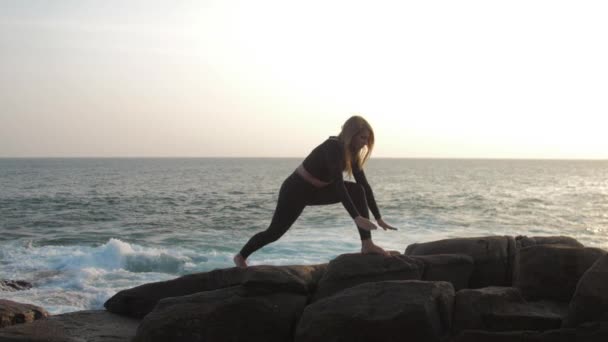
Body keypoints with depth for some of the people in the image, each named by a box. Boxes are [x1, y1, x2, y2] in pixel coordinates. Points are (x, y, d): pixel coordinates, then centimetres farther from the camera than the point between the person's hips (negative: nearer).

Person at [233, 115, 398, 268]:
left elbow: (365, 185, -4)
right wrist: (356, 218, -40)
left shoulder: (352, 152, -5)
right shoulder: (333, 147, -30)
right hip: (296, 190, -7)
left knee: (358, 191, -11)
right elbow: (338, 185, -37)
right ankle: (241, 256, 29)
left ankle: (367, 245, -11)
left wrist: (379, 218, -7)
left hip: (316, 190, 7)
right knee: (275, 232, 3)